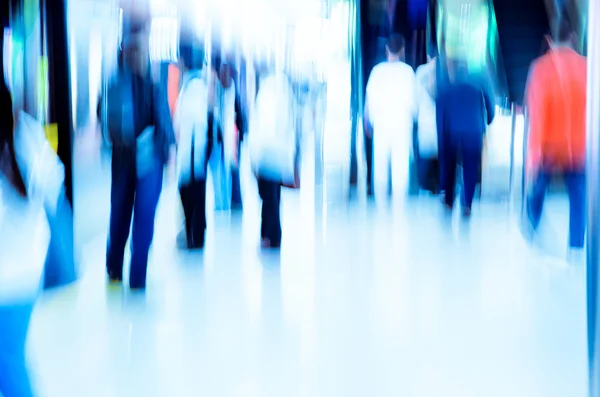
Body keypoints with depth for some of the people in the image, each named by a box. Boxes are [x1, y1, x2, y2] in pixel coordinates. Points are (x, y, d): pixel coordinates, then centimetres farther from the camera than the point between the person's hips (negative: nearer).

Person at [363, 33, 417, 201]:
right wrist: (415, 118, 16)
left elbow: (370, 97, 2)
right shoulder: (407, 70, -3)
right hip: (403, 123, -1)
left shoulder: (377, 70, 1)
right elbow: (412, 99, -1)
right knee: (401, 163, -1)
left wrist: (368, 122, 13)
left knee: (380, 163, 7)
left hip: (381, 124, 1)